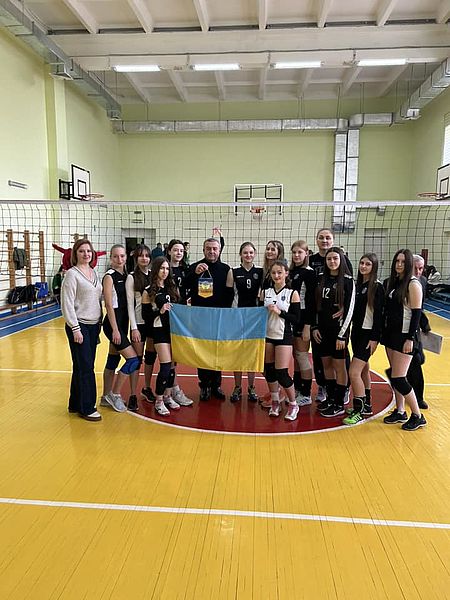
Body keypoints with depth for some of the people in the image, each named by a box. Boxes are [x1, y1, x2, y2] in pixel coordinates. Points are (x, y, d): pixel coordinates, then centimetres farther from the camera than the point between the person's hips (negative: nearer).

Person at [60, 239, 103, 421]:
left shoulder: (94, 272, 11)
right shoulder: (72, 274, -10)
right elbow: (67, 304, -14)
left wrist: (99, 322, 12)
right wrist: (75, 329, -17)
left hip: (93, 325, 7)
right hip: (79, 326, -7)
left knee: (82, 367, 14)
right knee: (85, 367, -3)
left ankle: (75, 404, 26)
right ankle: (86, 408, 8)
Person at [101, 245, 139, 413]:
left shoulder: (126, 276, 9)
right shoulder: (109, 276, -12)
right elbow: (109, 305, -15)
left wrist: (122, 328, 7)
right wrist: (115, 329, -18)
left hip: (123, 322, 7)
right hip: (113, 323, -7)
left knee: (113, 359, 13)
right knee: (133, 359, -9)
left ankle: (106, 397, 25)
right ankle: (115, 394, 6)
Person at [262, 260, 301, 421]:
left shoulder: (292, 293, -4)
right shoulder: (265, 292, 6)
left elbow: (297, 319, -8)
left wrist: (280, 312, -17)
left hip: (284, 337, -4)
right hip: (267, 335, 4)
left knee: (282, 373, -6)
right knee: (269, 370, 9)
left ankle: (293, 405, 15)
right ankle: (275, 402, 28)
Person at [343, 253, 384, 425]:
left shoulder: (377, 286, -11)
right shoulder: (358, 284, 10)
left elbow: (378, 313, -14)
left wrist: (374, 338, -17)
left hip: (368, 334, -8)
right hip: (356, 331, 8)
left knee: (354, 372, -11)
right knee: (363, 369, 17)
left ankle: (358, 411, 2)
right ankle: (366, 406, 30)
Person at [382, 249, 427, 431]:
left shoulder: (413, 284, -11)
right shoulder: (393, 281, 9)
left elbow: (416, 313, -14)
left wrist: (410, 339, -17)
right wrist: (383, 332, 11)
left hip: (404, 335, -7)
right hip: (391, 333, 7)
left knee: (398, 378, -7)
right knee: (394, 375, 12)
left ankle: (417, 416, 9)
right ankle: (400, 412, 25)